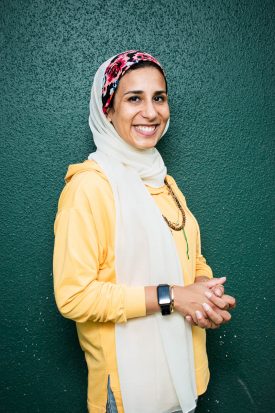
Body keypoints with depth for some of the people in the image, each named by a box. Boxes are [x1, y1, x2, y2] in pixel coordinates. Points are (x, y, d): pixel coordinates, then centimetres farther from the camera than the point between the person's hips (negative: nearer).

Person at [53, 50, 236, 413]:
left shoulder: (163, 180, 6)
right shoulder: (89, 184, -18)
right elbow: (73, 296, -21)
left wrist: (205, 288, -9)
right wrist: (169, 297, -22)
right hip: (127, 374, -7)